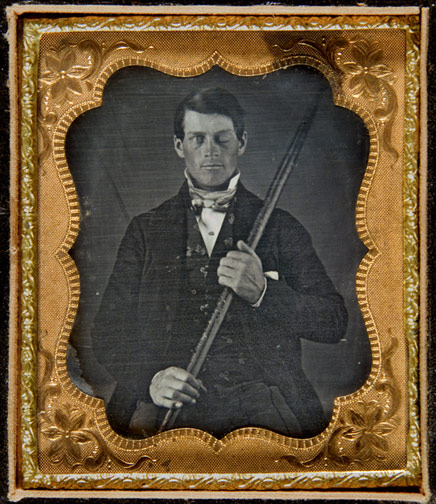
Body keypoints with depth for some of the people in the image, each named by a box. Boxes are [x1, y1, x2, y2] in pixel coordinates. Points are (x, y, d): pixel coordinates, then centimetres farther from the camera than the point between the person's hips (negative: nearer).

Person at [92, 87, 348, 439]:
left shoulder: (279, 227, 17)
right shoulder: (145, 231, 19)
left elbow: (334, 323, 9)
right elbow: (110, 329, 13)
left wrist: (263, 292, -10)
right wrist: (149, 379, -9)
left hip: (261, 394, -1)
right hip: (169, 405, 1)